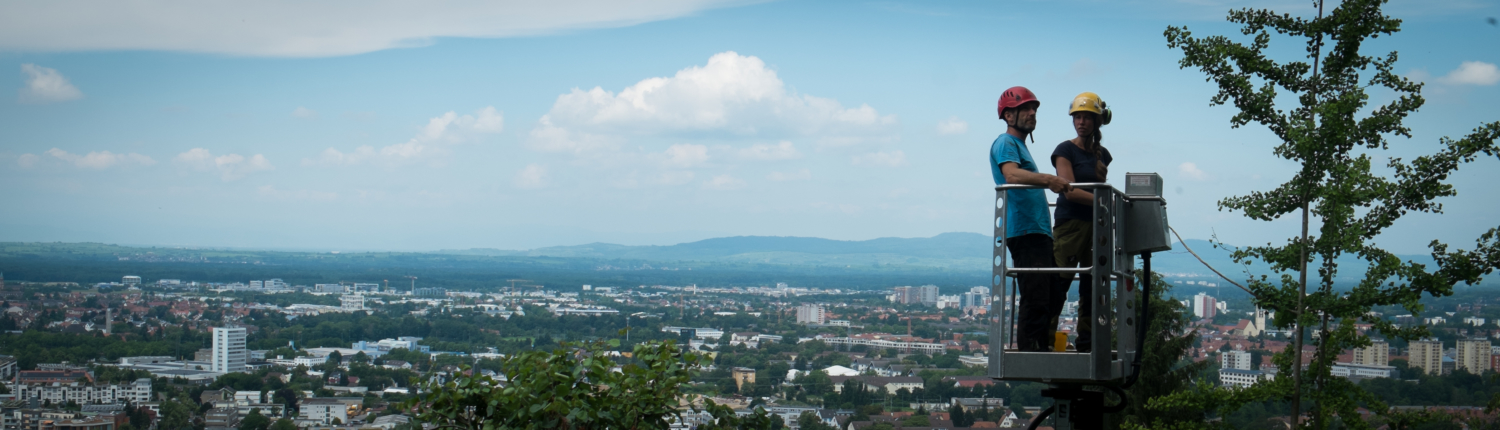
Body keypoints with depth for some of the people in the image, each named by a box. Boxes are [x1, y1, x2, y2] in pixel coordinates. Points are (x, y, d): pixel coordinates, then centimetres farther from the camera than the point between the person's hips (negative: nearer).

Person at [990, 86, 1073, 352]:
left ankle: (1042, 350, 9)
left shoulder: (1020, 145, 26)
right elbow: (1011, 174, -26)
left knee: (1052, 295, 7)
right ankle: (1028, 355, -15)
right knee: (1035, 300, -14)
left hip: (1038, 231, 10)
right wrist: (1047, 179, -41)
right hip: (1024, 230, -10)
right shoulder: (1005, 143, -5)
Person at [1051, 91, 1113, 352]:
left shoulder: (1102, 154, 14)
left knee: (1092, 287, 6)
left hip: (1096, 225, 6)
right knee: (1058, 285, -10)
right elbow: (1070, 191, -17)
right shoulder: (1065, 150, -5)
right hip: (1070, 223, -6)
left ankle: (1086, 345, 11)